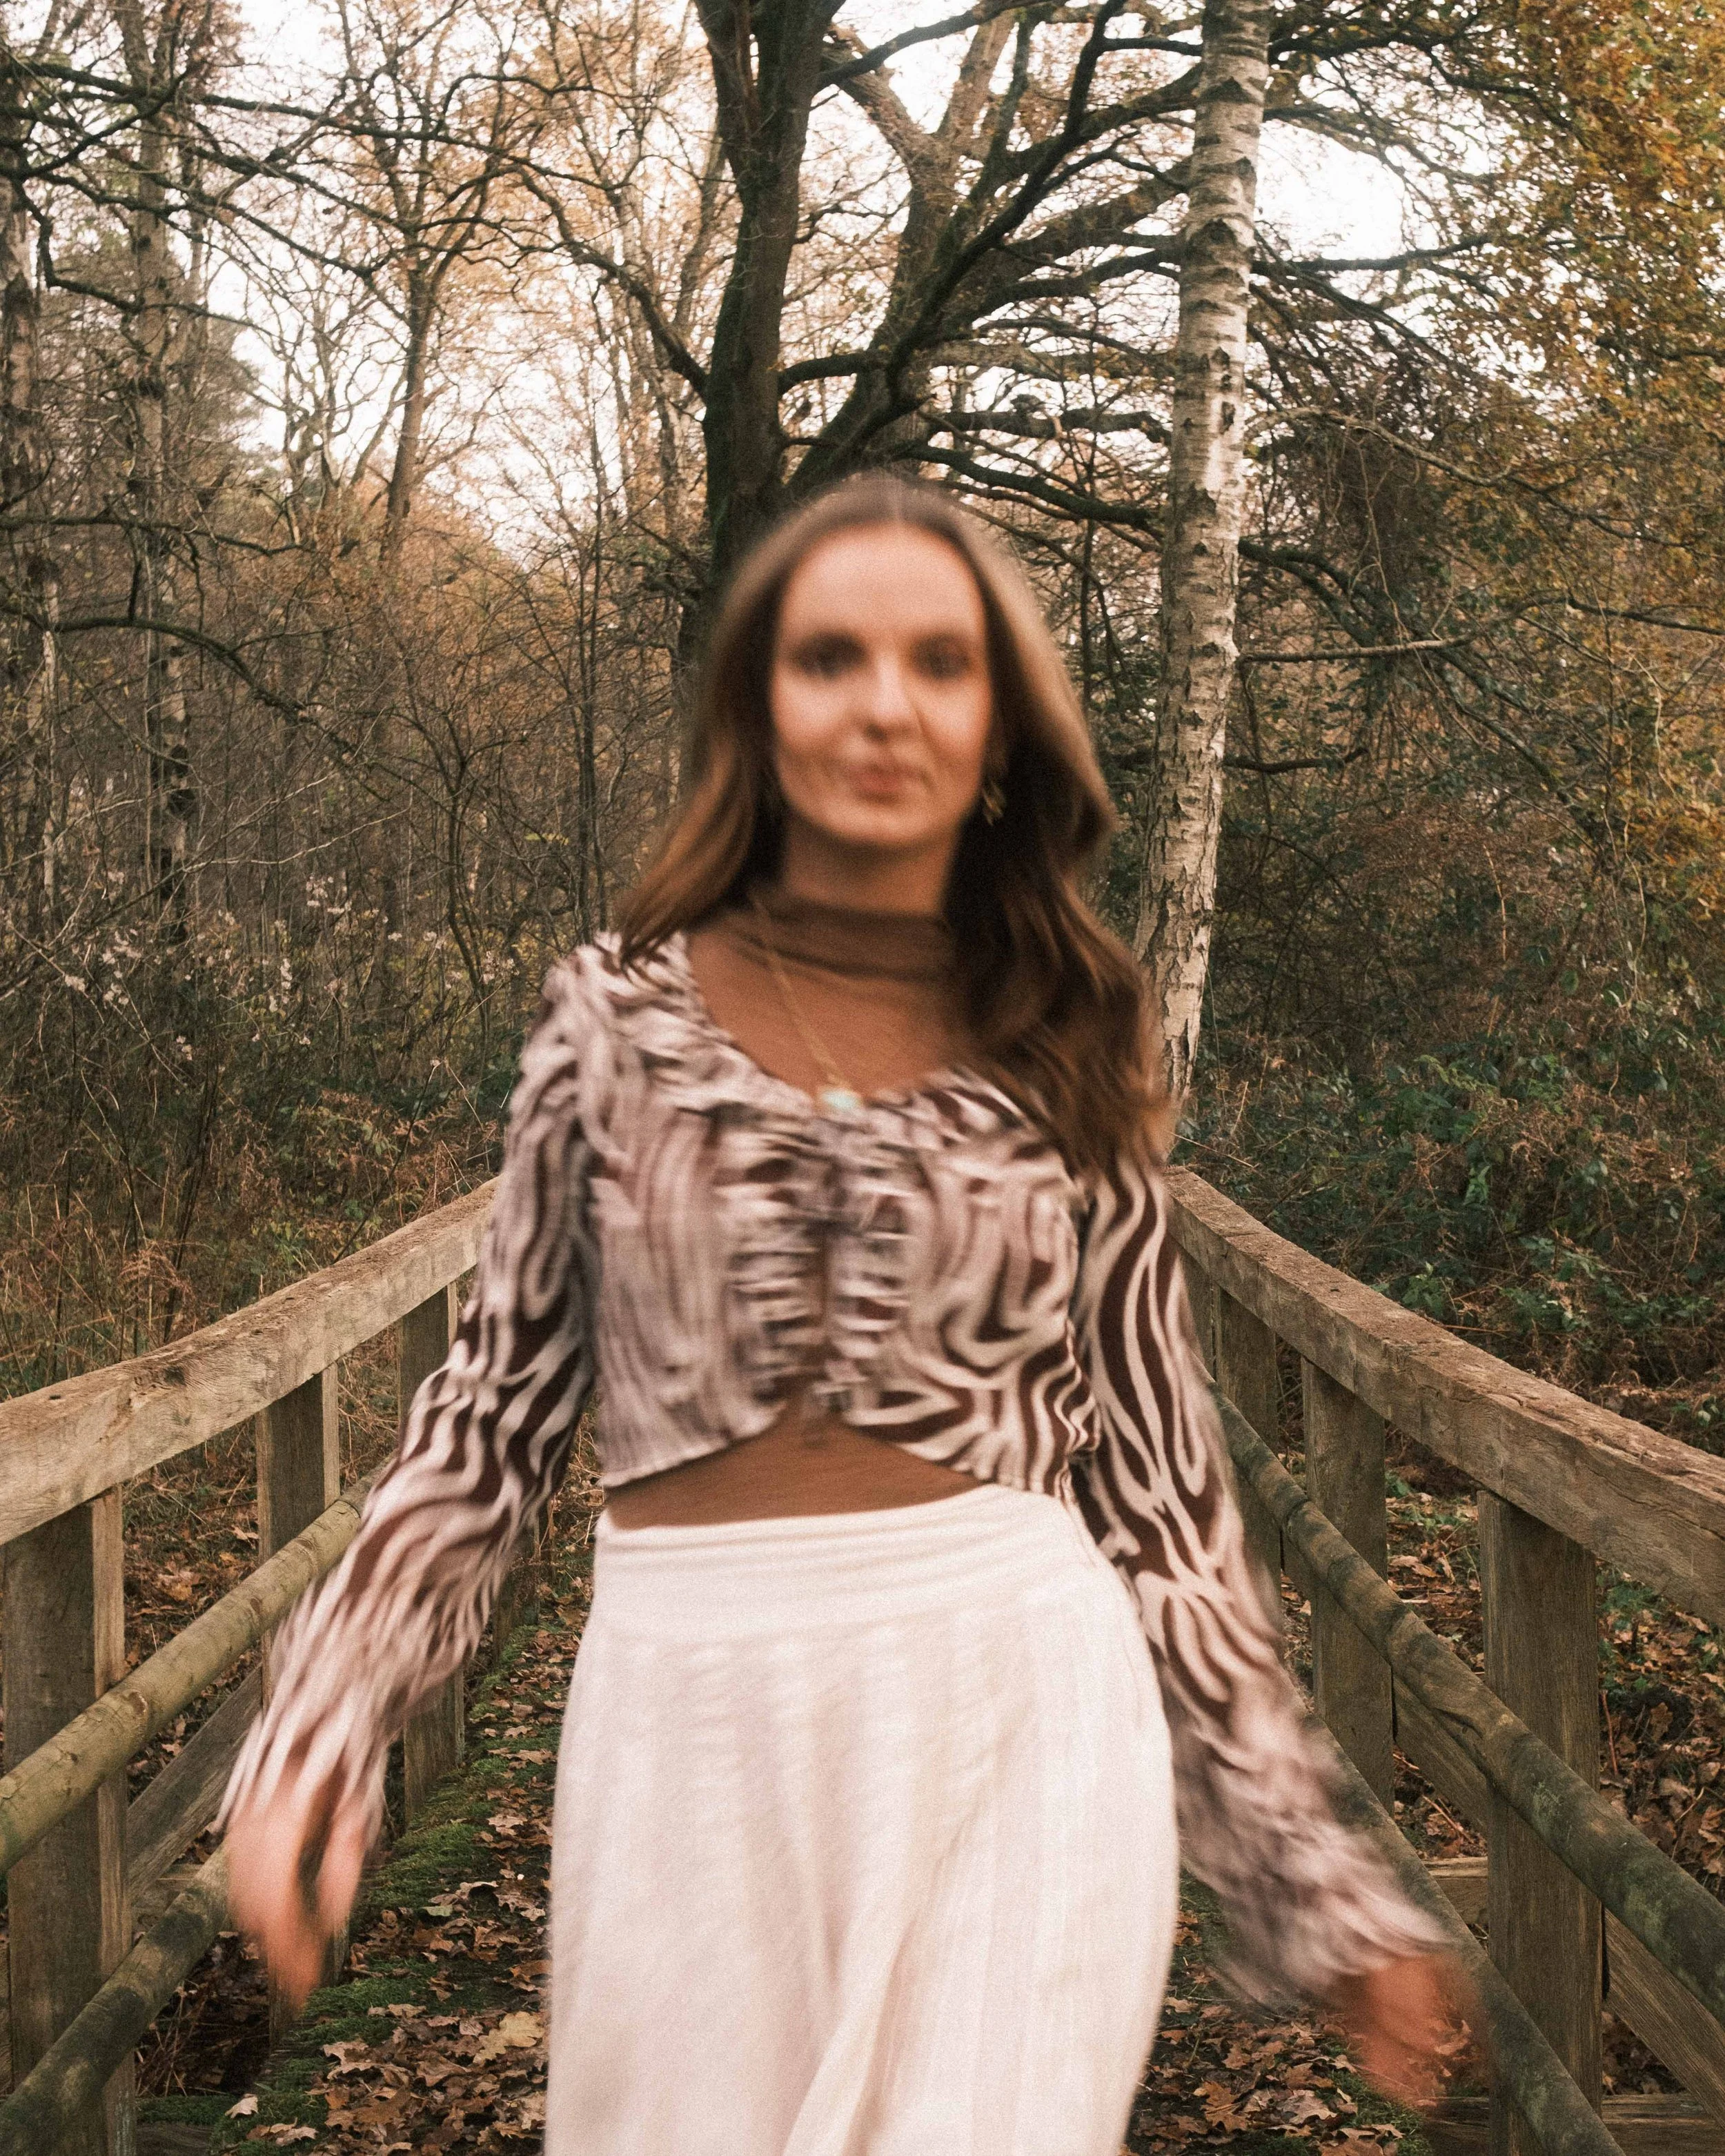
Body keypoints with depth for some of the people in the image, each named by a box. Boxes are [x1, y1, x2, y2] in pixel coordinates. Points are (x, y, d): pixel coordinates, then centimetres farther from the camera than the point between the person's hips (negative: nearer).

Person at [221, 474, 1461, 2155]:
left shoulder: (1068, 1049, 3)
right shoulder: (621, 1018, 2)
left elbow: (1151, 1466, 6)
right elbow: (499, 1398, 8)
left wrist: (1306, 1874, 6)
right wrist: (319, 1730, -3)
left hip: (1011, 1707, 0)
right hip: (693, 1714, 1)